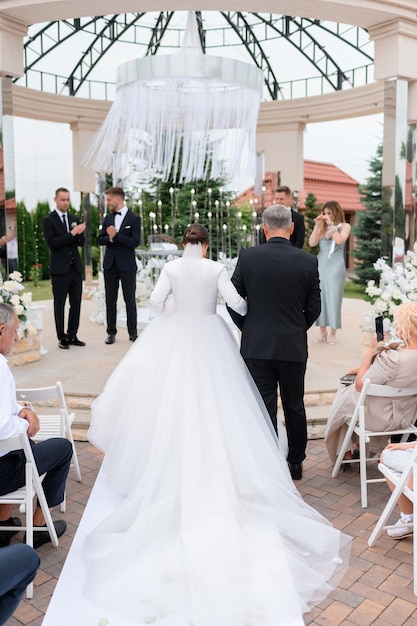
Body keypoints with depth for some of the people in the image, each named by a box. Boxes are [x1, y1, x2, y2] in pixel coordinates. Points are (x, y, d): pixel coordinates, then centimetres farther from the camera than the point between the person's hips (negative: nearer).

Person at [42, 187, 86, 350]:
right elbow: (52, 242, -15)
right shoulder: (48, 220, -4)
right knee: (59, 304, 3)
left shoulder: (75, 219, 12)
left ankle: (72, 335, 18)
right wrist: (72, 233, -22)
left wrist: (80, 233, -14)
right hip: (60, 269, -5)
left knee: (76, 303, 8)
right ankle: (62, 338, 10)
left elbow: (81, 242, 9)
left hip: (76, 267, 5)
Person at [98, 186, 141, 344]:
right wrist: (110, 238, -13)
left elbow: (135, 242, -14)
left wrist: (116, 235, -17)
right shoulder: (108, 218, 9)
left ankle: (133, 332, 13)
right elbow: (100, 240, 8)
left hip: (127, 265, -4)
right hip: (110, 264, 5)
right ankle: (111, 332, 15)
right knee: (110, 300, 7)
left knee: (130, 299, 3)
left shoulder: (134, 218, -5)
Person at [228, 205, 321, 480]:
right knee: (295, 406, 16)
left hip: (256, 346, -1)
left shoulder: (247, 257, -7)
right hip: (294, 346, 2)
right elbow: (314, 308, 1)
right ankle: (296, 463, 30)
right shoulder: (308, 261, -4)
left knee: (264, 408, 6)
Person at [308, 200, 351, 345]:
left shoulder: (344, 226, 3)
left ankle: (332, 333, 3)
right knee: (320, 298, 3)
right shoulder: (322, 227, 11)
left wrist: (331, 224, -9)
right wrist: (317, 225, -3)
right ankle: (322, 331, 10)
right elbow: (312, 243, 1)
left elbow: (339, 240, -15)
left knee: (334, 298, -3)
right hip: (320, 265, 4)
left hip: (336, 266, -4)